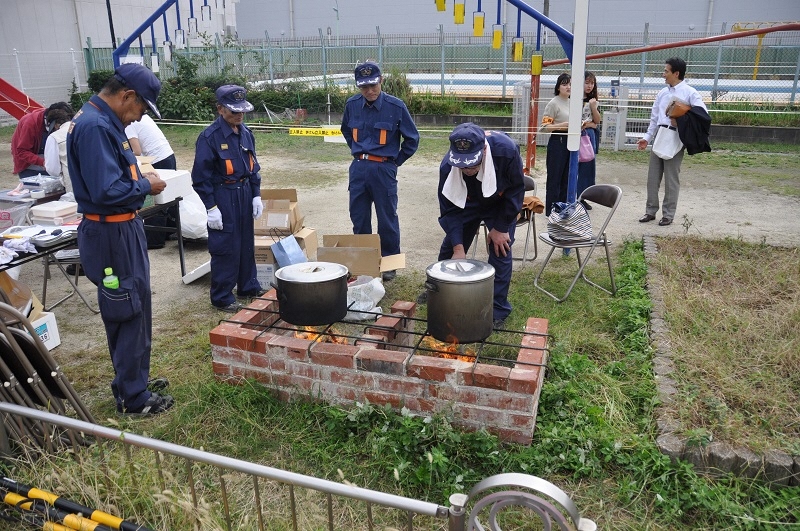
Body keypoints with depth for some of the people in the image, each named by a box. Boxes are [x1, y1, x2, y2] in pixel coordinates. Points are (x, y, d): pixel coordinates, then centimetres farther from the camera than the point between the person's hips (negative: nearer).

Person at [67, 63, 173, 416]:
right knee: (126, 314, 1)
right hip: (111, 235, -10)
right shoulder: (94, 127, -22)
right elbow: (106, 191, -29)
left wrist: (141, 178, 4)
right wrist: (145, 186, -14)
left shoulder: (105, 122, 10)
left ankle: (135, 377, 36)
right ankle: (132, 397, 16)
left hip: (124, 229, 10)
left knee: (136, 309, 20)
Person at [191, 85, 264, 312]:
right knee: (225, 249, -1)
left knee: (247, 244, 16)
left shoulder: (245, 133, 6)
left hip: (244, 194, 7)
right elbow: (201, 176, -13)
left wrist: (256, 195, 9)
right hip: (223, 197, -7)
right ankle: (222, 298, 12)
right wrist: (211, 207, -15)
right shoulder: (210, 137, -14)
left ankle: (248, 286, 32)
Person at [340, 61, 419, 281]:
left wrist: (396, 161, 3)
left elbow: (412, 139, 1)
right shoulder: (352, 105, 2)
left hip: (383, 169, -4)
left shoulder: (396, 106, -9)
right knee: (358, 218, 11)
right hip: (358, 168, 4)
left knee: (387, 219, 5)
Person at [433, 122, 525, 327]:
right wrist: (458, 248, -30)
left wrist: (501, 228, -18)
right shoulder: (448, 166, -35)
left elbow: (516, 189, -22)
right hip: (467, 203, 2)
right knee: (449, 249, 9)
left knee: (500, 250, -9)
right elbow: (450, 209, -24)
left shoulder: (506, 150, -39)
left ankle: (498, 311, 4)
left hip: (501, 204, -2)